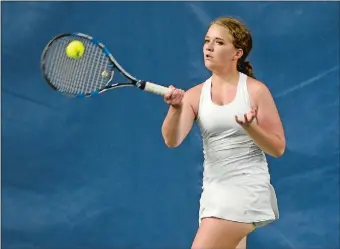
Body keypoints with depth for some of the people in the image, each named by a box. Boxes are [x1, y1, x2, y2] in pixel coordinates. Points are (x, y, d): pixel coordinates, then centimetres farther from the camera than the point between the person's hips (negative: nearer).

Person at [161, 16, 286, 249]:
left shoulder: (256, 90, -4)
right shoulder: (195, 95, 4)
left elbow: (278, 148, -3)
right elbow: (172, 140, -10)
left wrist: (249, 126, -21)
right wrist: (176, 108, -30)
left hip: (246, 189, -5)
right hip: (213, 192, 5)